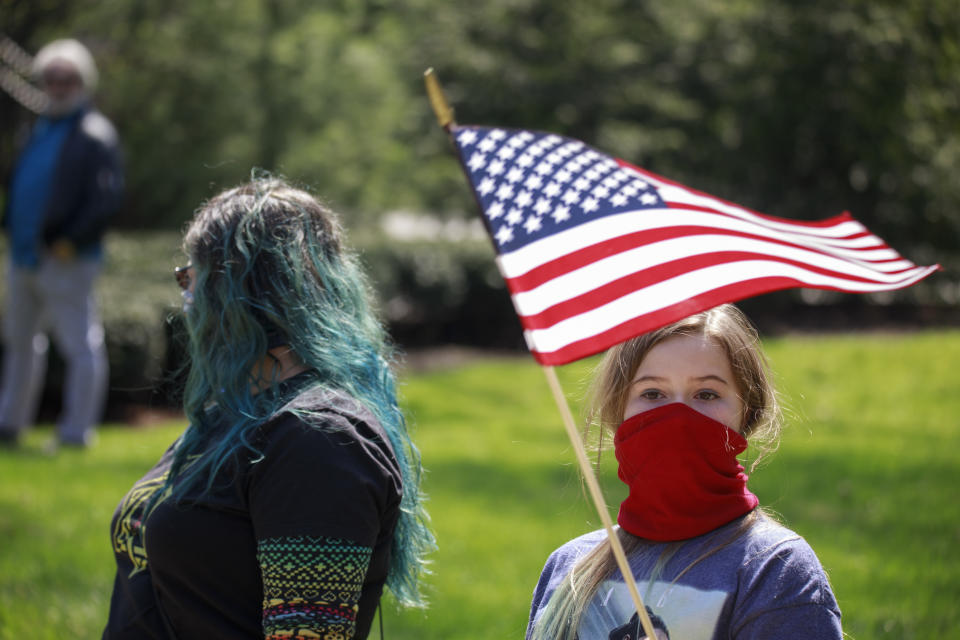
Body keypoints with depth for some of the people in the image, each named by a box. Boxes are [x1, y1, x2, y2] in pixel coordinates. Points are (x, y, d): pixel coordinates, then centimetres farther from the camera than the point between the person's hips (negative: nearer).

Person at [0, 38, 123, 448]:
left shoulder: (94, 134, -8)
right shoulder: (41, 129, 16)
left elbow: (108, 199, -16)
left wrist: (70, 241, -18)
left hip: (66, 261, -9)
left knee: (80, 345, -3)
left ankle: (76, 431, 1)